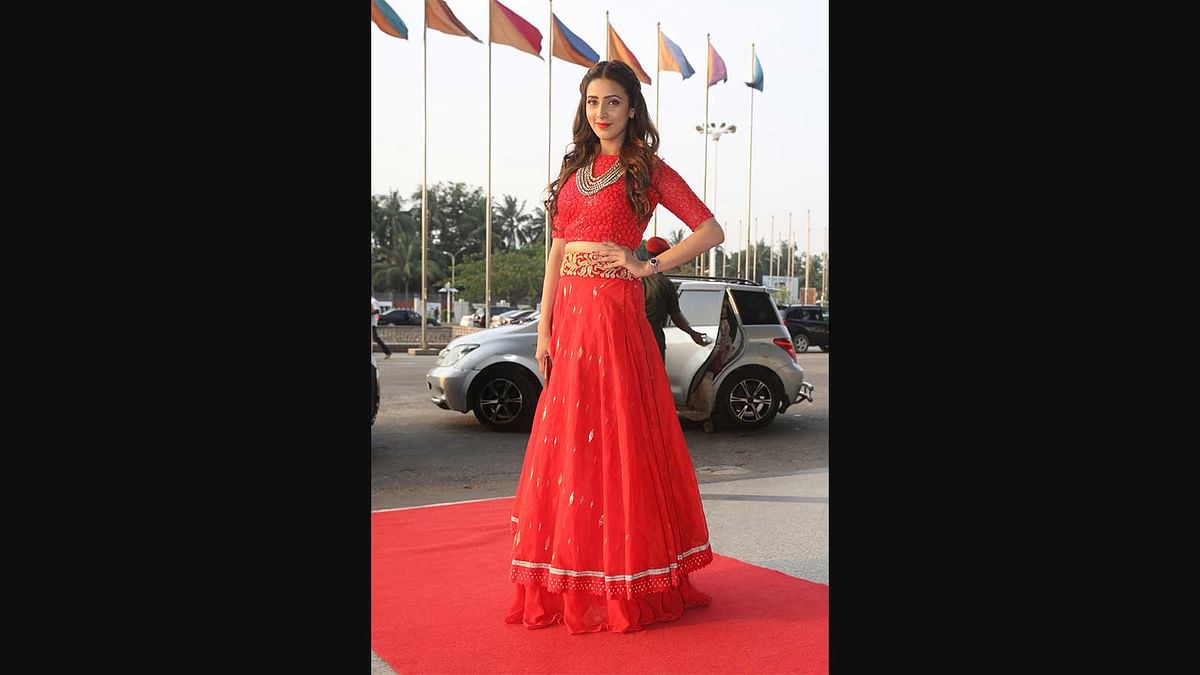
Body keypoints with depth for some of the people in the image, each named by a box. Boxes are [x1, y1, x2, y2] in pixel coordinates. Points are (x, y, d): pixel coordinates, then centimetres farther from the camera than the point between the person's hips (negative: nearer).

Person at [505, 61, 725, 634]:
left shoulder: (648, 170, 1)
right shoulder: (575, 169, 16)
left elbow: (711, 230, -4)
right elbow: (557, 252, 12)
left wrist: (650, 265, -10)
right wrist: (545, 328, 5)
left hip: (614, 311, -6)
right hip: (569, 309, 6)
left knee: (615, 434, -3)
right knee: (566, 439, 8)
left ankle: (624, 582, 10)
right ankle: (569, 581, 20)